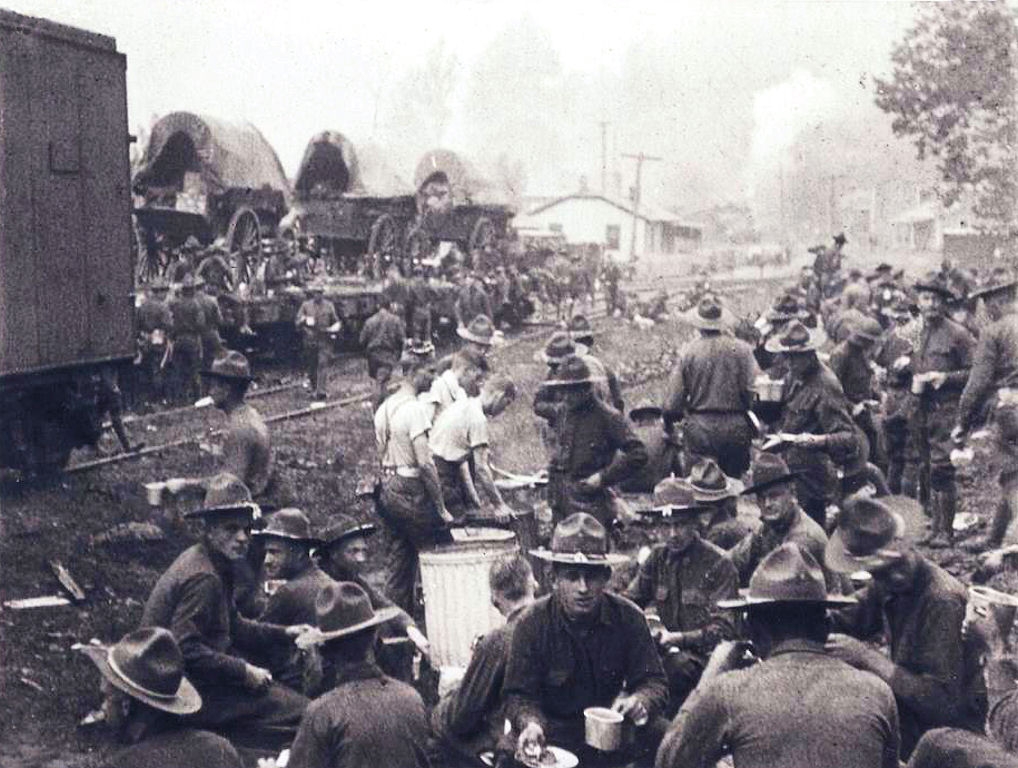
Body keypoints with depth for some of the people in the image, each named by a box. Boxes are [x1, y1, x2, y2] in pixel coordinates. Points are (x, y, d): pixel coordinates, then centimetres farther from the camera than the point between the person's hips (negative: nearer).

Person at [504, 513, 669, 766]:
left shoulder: (629, 618, -7)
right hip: (556, 733, -2)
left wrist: (640, 702, -29)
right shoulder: (531, 624, -11)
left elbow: (654, 682, -4)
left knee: (662, 733, -22)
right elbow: (519, 694, -8)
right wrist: (531, 723, -31)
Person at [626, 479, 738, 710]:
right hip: (670, 648, 4)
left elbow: (724, 630, -11)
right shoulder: (658, 557, 9)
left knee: (674, 667, -36)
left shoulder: (718, 564, -7)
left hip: (704, 654, -4)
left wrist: (677, 638, -22)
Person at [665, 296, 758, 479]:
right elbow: (751, 390, -5)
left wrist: (668, 422, 15)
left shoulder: (688, 352, -5)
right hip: (735, 428, 1)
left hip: (699, 429, -1)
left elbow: (674, 397, -2)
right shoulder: (742, 349, -4)